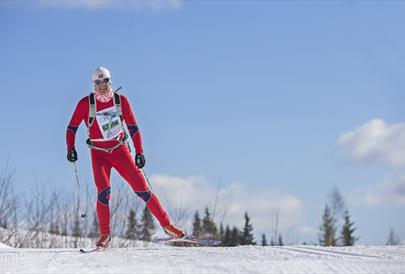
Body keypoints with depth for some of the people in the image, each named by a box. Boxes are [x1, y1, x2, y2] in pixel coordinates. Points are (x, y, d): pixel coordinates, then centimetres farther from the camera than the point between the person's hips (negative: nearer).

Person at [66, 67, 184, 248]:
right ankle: (105, 234, -10)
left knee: (141, 187, -7)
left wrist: (139, 152, -2)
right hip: (99, 153, -1)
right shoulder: (85, 103, -6)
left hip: (120, 150, 1)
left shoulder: (121, 100, -2)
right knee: (103, 190, -22)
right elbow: (72, 127, 2)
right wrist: (70, 148, -12)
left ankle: (166, 225, 1)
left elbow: (132, 126, 4)